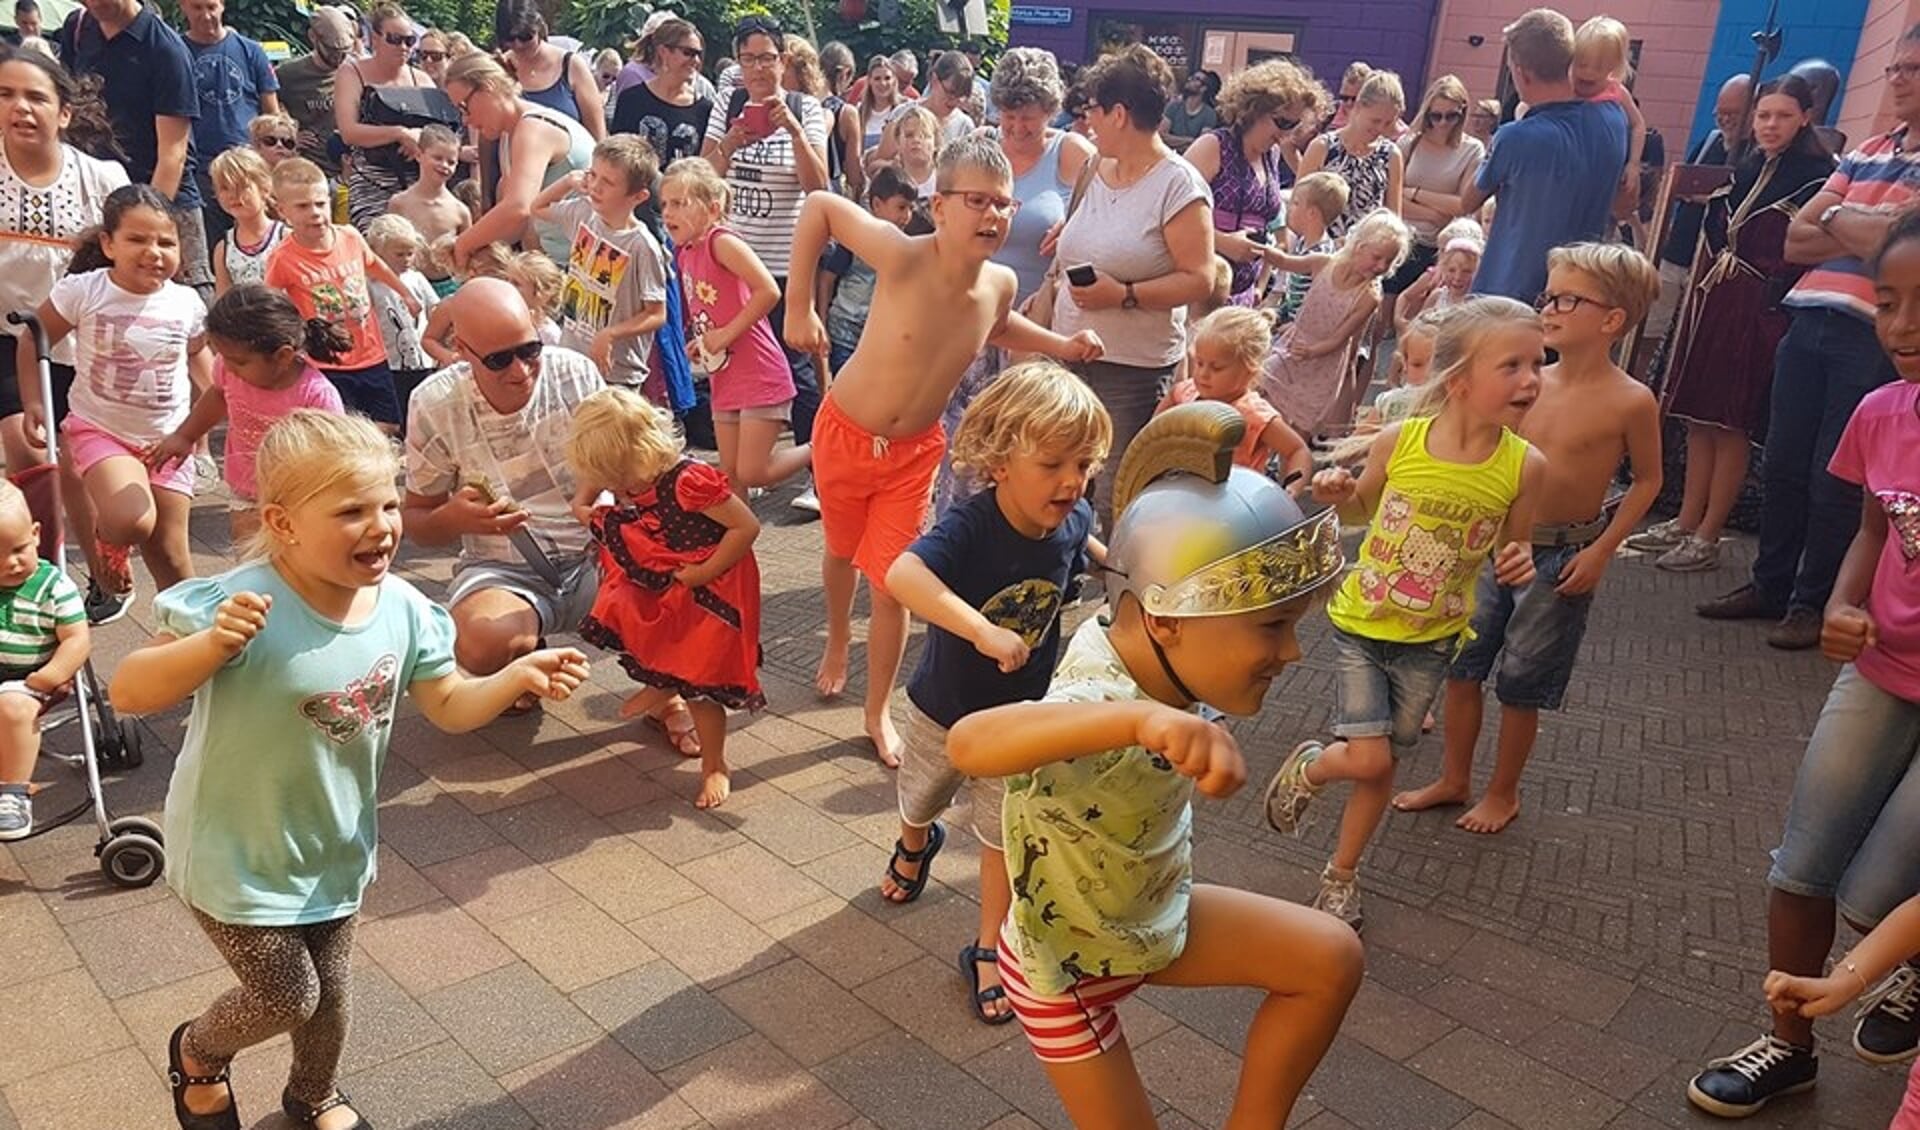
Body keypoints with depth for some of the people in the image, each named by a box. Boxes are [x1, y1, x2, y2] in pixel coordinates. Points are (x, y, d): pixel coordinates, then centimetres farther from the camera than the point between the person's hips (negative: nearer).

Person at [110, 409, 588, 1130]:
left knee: (331, 992, 20)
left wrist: (519, 676, -20)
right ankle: (197, 1054, 44)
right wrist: (213, 644, -45)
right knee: (288, 997, 7)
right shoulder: (242, 605, -29)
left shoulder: (402, 609, -13)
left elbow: (450, 707, -2)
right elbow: (127, 693, -27)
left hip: (336, 847, 5)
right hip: (238, 853, -5)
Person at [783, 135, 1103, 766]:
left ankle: (879, 712, 21)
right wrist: (799, 306, -18)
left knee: (891, 581, 1)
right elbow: (819, 207, -17)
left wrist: (1061, 345, -1)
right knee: (842, 550, 22)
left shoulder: (1000, 284, -13)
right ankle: (838, 640, 54)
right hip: (846, 433, -2)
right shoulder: (902, 257, -29)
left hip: (916, 450, 2)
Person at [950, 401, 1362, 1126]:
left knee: (1331, 960, 1)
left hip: (1153, 917, 7)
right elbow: (968, 744, -66)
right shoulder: (1098, 704, -43)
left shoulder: (1149, 653, -18)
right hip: (1070, 968, -7)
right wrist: (1140, 719, -80)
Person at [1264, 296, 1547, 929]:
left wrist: (1519, 563, -20)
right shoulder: (1397, 442, -16)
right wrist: (1338, 496, -18)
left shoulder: (1525, 466, -14)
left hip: (1432, 640, 2)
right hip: (1362, 622, -2)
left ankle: (1342, 876, 37)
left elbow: (1514, 546, 3)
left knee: (1383, 764, 14)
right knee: (1368, 758, -9)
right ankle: (1307, 768, 27)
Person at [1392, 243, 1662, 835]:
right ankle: (1454, 780, 28)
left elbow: (1647, 480, -2)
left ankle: (1503, 792, 29)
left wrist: (1602, 550, -8)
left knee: (1521, 684, 8)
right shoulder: (1531, 381, -2)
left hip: (1562, 555, -4)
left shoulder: (1630, 401, -14)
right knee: (1461, 662, 10)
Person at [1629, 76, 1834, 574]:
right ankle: (1685, 523, 18)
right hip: (1716, 299, 7)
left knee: (1731, 424, -4)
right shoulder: (1747, 169, 16)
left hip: (1761, 309, -7)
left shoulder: (1817, 174, -5)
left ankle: (1707, 537, 3)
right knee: (1700, 418, 10)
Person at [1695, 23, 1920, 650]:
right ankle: (1769, 585, 22)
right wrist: (1866, 232, -6)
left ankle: (1812, 603, 13)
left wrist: (1838, 218, -2)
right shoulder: (1866, 153, 16)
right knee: (1782, 464, 10)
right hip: (1809, 321, 6)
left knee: (1835, 480, 1)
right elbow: (1796, 241, 10)